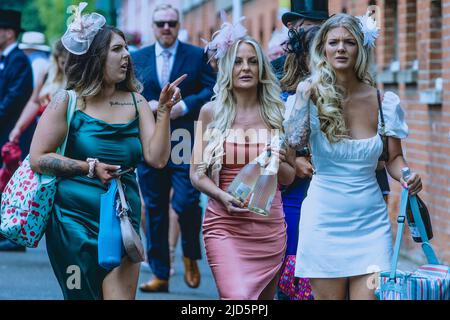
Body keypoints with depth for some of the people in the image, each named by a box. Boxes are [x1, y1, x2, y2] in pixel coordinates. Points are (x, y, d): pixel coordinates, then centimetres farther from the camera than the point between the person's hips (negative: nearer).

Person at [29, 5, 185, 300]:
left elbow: (157, 158, -3)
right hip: (75, 219, -2)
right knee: (82, 295, 3)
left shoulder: (135, 101, 6)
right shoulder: (69, 101, -3)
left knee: (122, 295, -6)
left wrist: (164, 110, -10)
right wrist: (90, 167, -11)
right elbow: (38, 158, -6)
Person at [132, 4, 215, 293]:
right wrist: (145, 106, -9)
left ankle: (191, 258, 16)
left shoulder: (197, 56, 3)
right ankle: (160, 274, 13)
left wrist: (184, 105, -15)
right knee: (154, 209, 6)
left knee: (186, 203, -12)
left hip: (185, 144, -3)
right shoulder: (137, 58, 12)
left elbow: (212, 90, -3)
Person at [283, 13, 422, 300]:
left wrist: (406, 175, -9)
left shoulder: (384, 102, 2)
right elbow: (295, 141, -21)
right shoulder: (312, 97, -3)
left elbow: (394, 158, 11)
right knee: (329, 295, 4)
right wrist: (304, 95, -14)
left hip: (370, 220, 1)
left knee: (370, 294, -7)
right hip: (324, 219, -1)